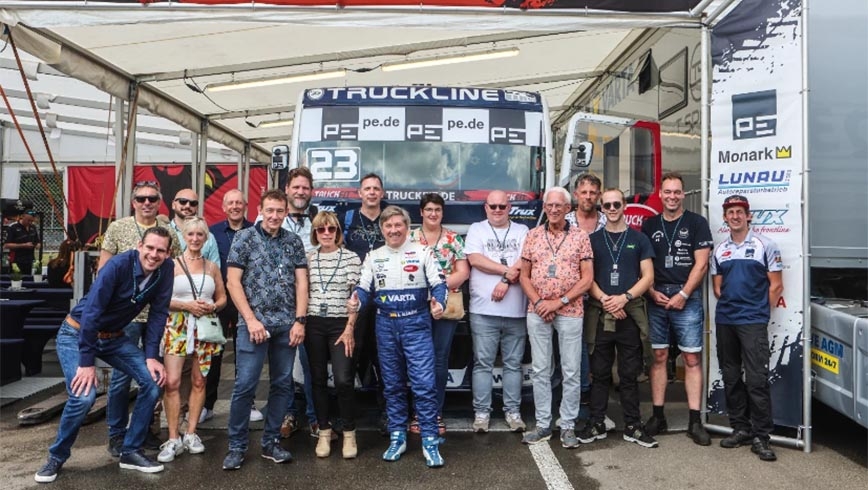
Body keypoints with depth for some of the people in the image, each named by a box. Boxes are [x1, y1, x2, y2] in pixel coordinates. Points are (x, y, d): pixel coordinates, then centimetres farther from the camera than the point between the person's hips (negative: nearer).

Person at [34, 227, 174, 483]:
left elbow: (158, 313, -6)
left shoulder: (166, 269, -12)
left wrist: (151, 356, -12)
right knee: (84, 394, -22)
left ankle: (130, 451, 8)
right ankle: (57, 457, 5)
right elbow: (91, 311, -27)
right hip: (77, 334, -5)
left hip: (114, 337, 6)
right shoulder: (118, 265, -27)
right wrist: (86, 361, -26)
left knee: (153, 381, -7)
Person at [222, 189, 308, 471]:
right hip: (254, 323, -3)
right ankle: (237, 447, 11)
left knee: (282, 385, 8)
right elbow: (233, 281, -4)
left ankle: (271, 442, 21)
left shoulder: (294, 242, 10)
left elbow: (301, 282, 6)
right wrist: (251, 319, -11)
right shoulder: (244, 238, 1)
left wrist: (300, 320, -3)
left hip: (287, 325, 4)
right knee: (245, 386, -3)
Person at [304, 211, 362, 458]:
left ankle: (349, 433, 9)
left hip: (341, 324, -3)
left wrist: (350, 328, -9)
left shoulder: (351, 258, -1)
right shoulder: (307, 259, 7)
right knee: (318, 379, 8)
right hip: (314, 325, 3)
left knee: (343, 380, -9)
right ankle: (324, 432, 22)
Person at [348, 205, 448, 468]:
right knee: (392, 384, 12)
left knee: (424, 383, -8)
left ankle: (430, 441, 2)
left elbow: (439, 283, -3)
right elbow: (364, 289, 7)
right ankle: (397, 437, 24)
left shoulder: (422, 252, 0)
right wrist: (356, 300, -15)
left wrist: (439, 302, -23)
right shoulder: (373, 257, 9)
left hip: (416, 323, -3)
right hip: (386, 325, 3)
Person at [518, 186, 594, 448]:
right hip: (537, 312, 2)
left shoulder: (580, 236, 1)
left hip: (570, 312, -2)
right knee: (540, 370, 7)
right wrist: (538, 302, -7)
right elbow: (524, 276, 8)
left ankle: (568, 426, 15)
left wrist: (559, 302, -11)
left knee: (571, 372, 3)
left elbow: (587, 279, -3)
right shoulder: (532, 235, 7)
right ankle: (543, 424, 18)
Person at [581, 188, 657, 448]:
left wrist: (624, 298, -12)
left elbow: (648, 277, 2)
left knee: (630, 373, 5)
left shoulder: (639, 239, 8)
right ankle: (596, 424, 14)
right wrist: (605, 300, -12)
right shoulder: (592, 240, 9)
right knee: (600, 372, 6)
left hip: (630, 314, 0)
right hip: (600, 314, 0)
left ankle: (632, 427, 14)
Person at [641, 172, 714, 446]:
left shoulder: (696, 223, 2)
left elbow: (701, 264, -4)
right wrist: (652, 292, -3)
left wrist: (683, 295, -10)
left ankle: (695, 421, 3)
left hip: (687, 298, -3)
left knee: (692, 359, -2)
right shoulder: (649, 225, 12)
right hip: (657, 298, 3)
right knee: (659, 357, 7)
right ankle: (658, 417, 14)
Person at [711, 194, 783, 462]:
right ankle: (740, 428, 22)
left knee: (757, 380, -7)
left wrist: (760, 311, -1)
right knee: (731, 378, 10)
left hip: (753, 322, -5)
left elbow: (776, 285, 0)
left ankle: (761, 436, 1)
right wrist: (728, 305, 5)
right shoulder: (719, 250, 12)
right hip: (724, 320, 5)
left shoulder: (765, 245, 0)